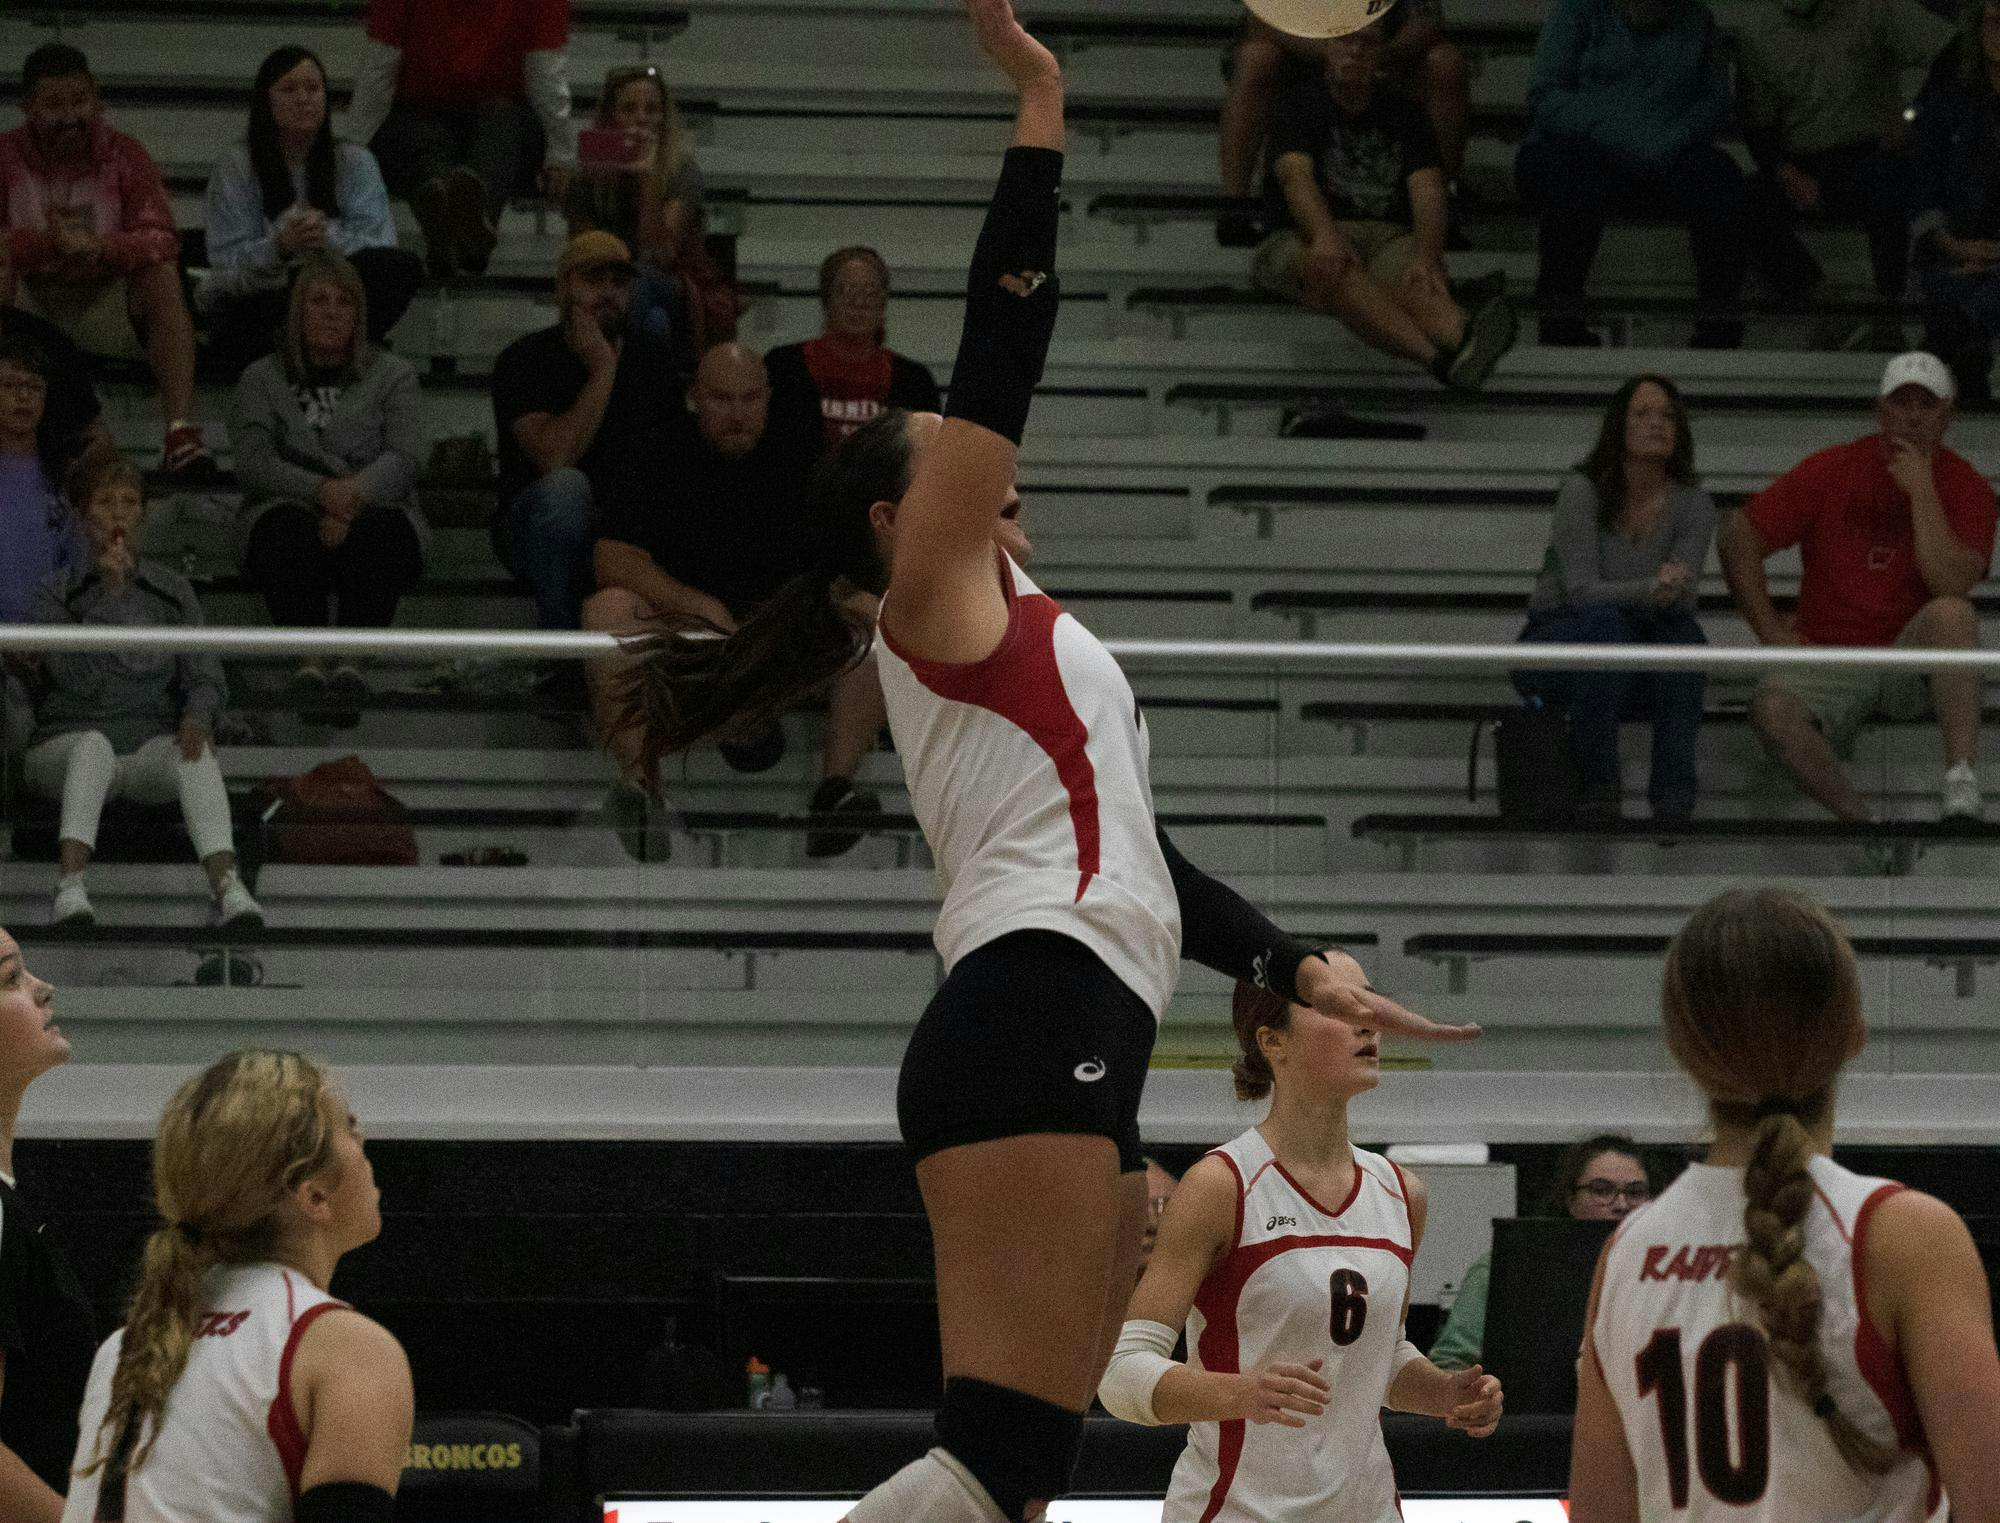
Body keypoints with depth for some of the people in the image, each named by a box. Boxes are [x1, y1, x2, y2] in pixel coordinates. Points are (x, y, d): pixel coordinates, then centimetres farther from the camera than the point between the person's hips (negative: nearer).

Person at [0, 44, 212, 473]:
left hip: (104, 301, 1)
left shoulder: (125, 156, -2)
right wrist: (48, 242, -32)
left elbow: (160, 241, -13)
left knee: (163, 278, -27)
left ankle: (181, 433, -39)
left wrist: (102, 249, -34)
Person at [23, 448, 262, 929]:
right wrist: (110, 593, -16)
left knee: (195, 751, -33)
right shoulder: (56, 592, 5)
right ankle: (70, 888, -56)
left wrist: (197, 714, -19)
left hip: (152, 747, 2)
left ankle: (227, 887, -54)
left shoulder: (172, 591, 14)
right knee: (94, 744, -38)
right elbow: (79, 678, -10)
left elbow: (205, 674, 4)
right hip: (65, 745, -2)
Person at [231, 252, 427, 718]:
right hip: (290, 507, 0)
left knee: (377, 535, -37)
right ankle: (307, 658, -50)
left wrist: (354, 497, -23)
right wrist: (321, 491, -20)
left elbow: (403, 459, 0)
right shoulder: (262, 379, 18)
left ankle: (353, 658, -52)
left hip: (375, 509, 0)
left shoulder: (393, 377, 17)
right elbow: (253, 461, 0)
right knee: (290, 533, -36)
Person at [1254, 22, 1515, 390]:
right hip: (1306, 238, -2)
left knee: (1410, 279, -35)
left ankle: (1462, 336, -72)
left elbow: (1427, 189, -2)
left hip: (1387, 236, 2)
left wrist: (1427, 258, -24)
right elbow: (1296, 176, -12)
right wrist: (1326, 236, -34)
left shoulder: (1402, 115, 15)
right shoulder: (1299, 105, 9)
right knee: (1333, 269, -39)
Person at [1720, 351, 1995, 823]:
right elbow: (1738, 538, 5)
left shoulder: (1965, 486, 0)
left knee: (1952, 613, -34)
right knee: (1772, 710, -32)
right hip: (1829, 661, 1)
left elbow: (1952, 585, -16)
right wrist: (1773, 633, -2)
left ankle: (1962, 790, -38)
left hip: (1912, 670, 0)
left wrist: (1921, 491, -15)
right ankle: (1861, 823, -21)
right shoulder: (1833, 471, 2)